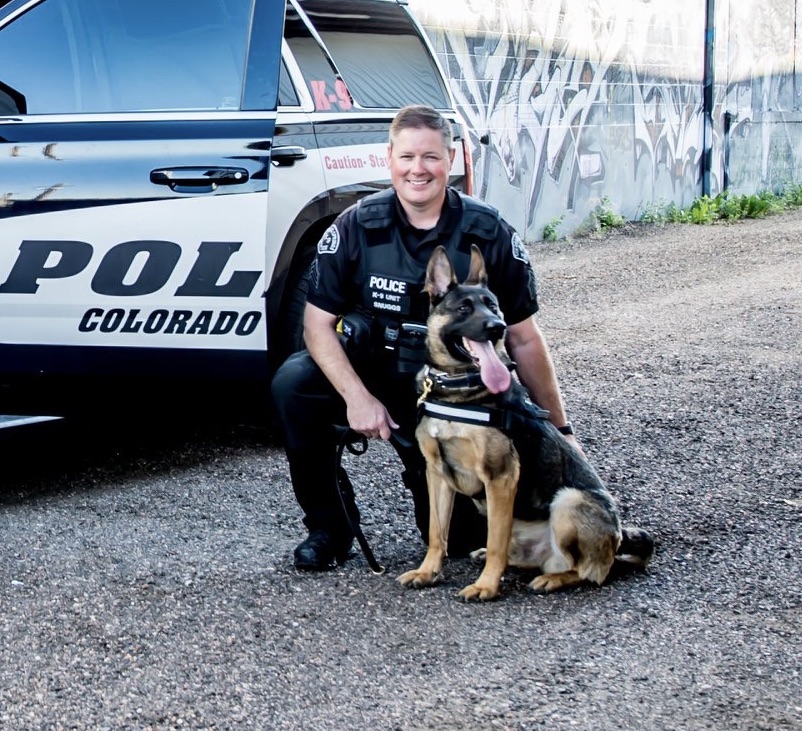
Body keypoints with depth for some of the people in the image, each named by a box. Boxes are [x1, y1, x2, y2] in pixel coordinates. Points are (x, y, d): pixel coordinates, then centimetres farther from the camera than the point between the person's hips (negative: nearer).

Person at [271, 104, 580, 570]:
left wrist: (559, 428, 0)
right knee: (293, 383, -29)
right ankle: (328, 527, -10)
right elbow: (319, 322, -8)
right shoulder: (357, 227, -7)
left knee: (466, 538, -11)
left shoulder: (489, 234, -8)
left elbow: (524, 339, -1)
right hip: (371, 377, 1)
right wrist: (357, 397, -23)